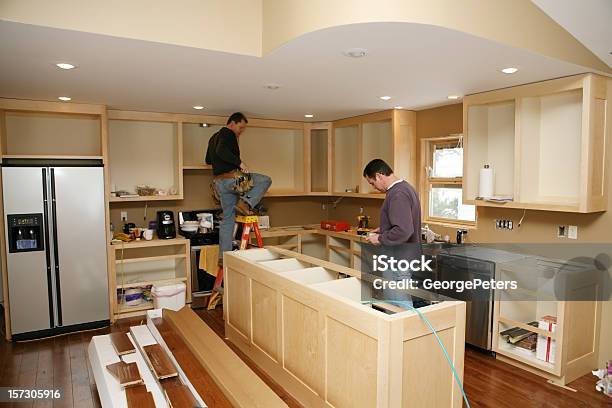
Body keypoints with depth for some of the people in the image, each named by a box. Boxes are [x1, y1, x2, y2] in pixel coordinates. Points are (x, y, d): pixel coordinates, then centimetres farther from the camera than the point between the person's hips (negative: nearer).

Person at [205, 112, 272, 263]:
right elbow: (221, 151, -26)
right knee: (265, 180, -2)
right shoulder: (228, 134, -6)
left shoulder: (214, 137, 24)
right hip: (231, 178, -9)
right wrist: (239, 162, -24)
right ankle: (245, 203, -14)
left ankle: (223, 256, 11)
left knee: (227, 219, 11)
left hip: (219, 182, 9)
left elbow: (208, 160, 33)